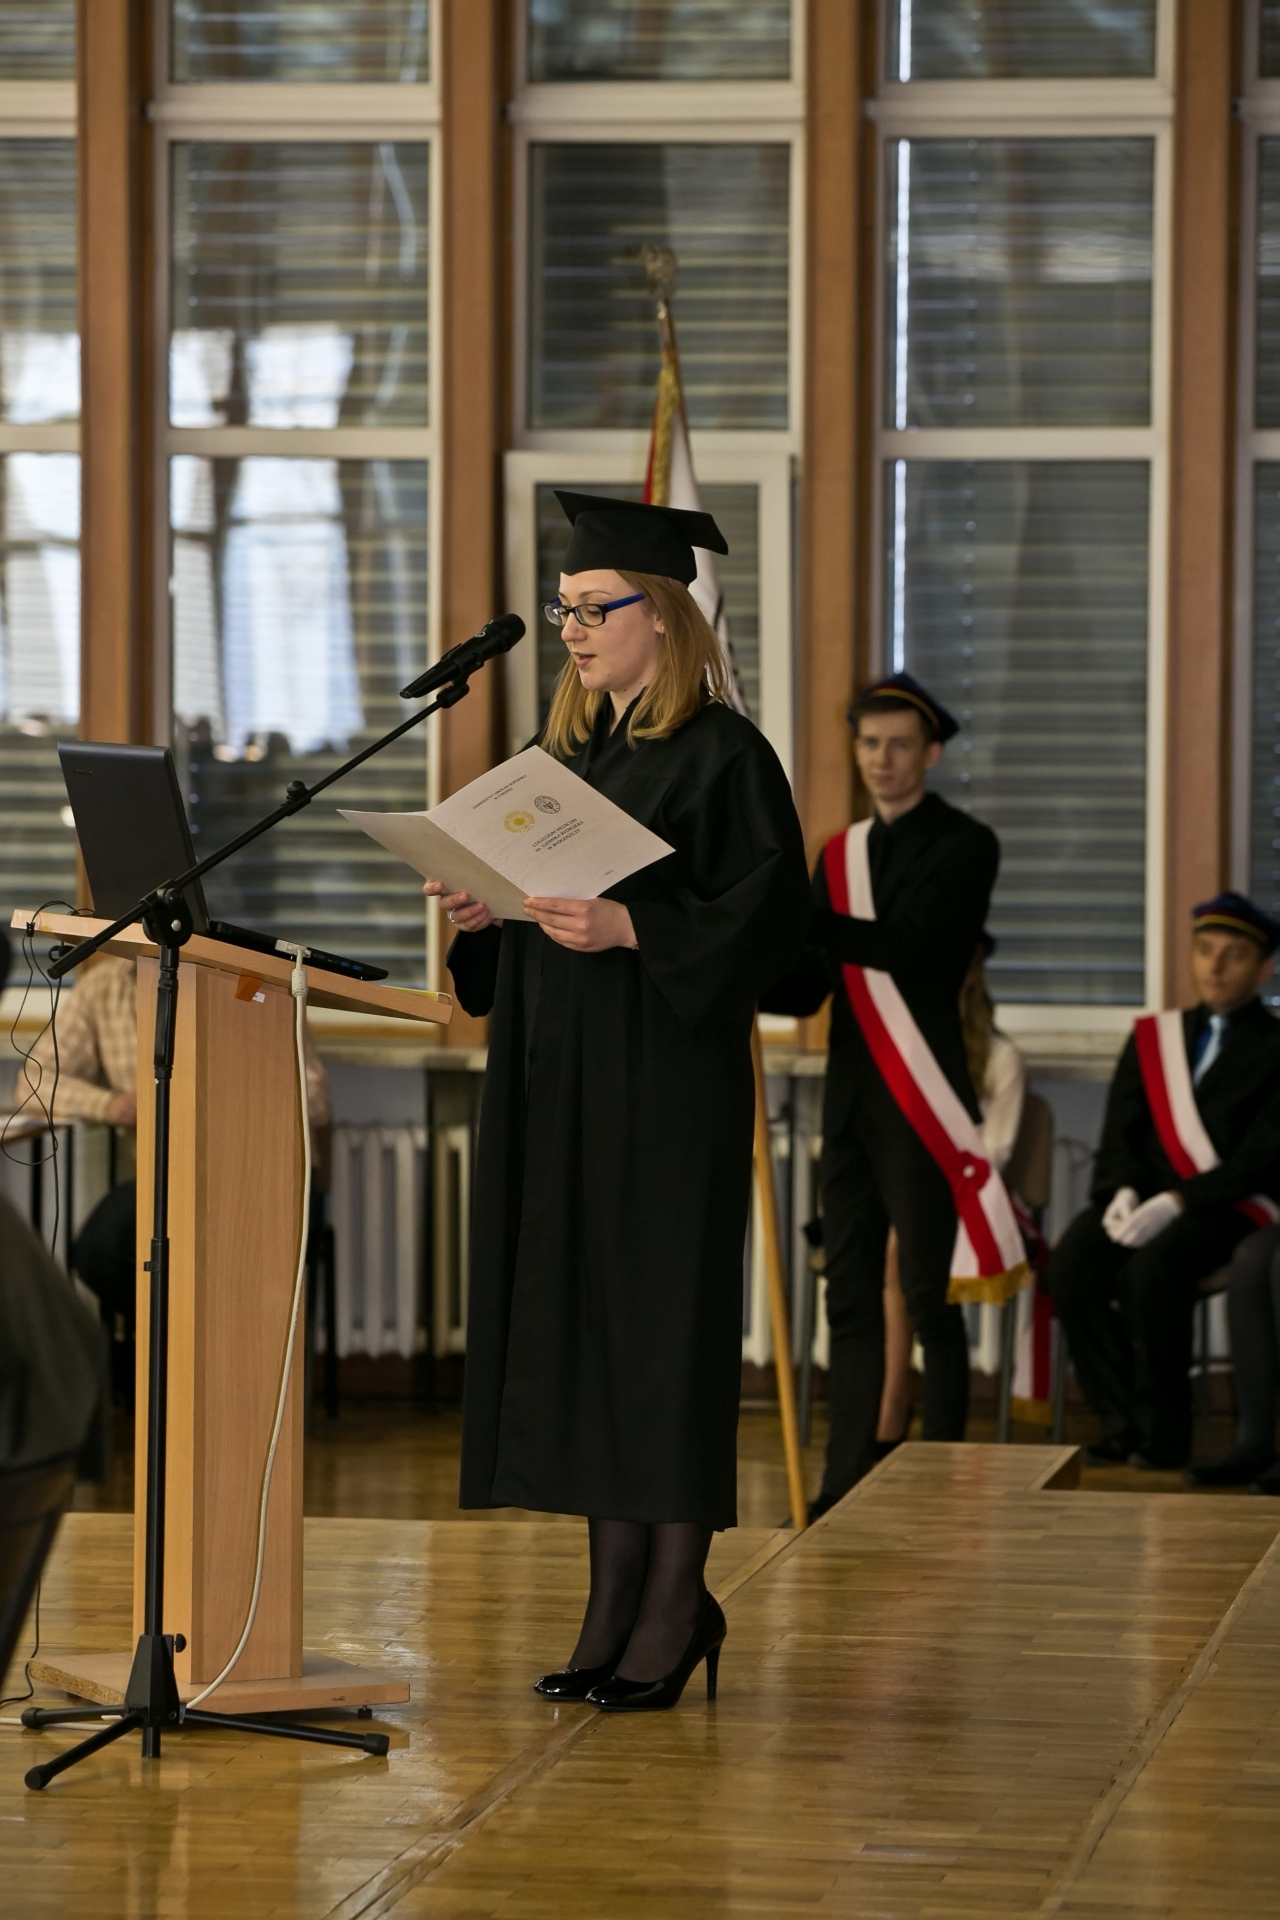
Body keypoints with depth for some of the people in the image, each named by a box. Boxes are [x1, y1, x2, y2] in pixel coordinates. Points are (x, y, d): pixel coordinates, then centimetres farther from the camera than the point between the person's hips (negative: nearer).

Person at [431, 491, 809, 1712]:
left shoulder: (720, 754, -9)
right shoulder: (571, 750, 15)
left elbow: (769, 913, -15)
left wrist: (632, 931, -24)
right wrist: (487, 914, 0)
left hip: (668, 1077, -8)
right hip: (561, 1077, 8)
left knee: (662, 1317, -5)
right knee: (576, 1314, 7)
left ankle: (677, 1599, 2)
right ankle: (617, 1591, 13)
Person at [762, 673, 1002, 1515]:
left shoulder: (965, 845, -4)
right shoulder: (841, 855, 16)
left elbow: (905, 943, -20)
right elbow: (810, 988, 14)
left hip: (921, 1103, -7)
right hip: (850, 1099, 7)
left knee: (929, 1295, -4)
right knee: (852, 1295, 7)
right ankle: (850, 1483, 10)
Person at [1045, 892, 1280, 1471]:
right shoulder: (1154, 1037, 18)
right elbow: (1119, 1133, 14)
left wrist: (1177, 1202, -20)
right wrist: (1122, 1190, -8)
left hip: (1230, 1206, -5)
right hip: (1146, 1195, 5)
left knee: (1152, 1270, -35)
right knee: (1070, 1267, -25)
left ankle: (1163, 1433, -19)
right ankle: (1123, 1423, -16)